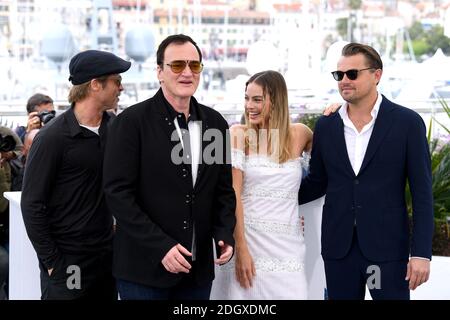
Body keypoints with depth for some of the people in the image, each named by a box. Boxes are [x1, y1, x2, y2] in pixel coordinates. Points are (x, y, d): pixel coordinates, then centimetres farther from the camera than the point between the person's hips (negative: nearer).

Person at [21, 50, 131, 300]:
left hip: (106, 252, 6)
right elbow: (32, 204, -12)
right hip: (68, 260, -6)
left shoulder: (113, 127, 4)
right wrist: (53, 263, -13)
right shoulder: (53, 137, -14)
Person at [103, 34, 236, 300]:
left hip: (199, 268, 4)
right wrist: (161, 247, -17)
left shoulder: (215, 123, 8)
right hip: (145, 268, -4)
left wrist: (225, 235, -3)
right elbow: (118, 193, -11)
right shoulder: (132, 121, -7)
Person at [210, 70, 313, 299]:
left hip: (287, 246, 2)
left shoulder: (299, 134, 6)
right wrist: (241, 249, -14)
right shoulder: (238, 135, -1)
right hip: (246, 240, -2)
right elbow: (233, 195, -6)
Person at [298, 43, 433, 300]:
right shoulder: (325, 126, 6)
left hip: (387, 248, -3)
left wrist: (421, 252, -10)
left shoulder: (407, 122, -5)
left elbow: (422, 192, -5)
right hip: (338, 248, 3)